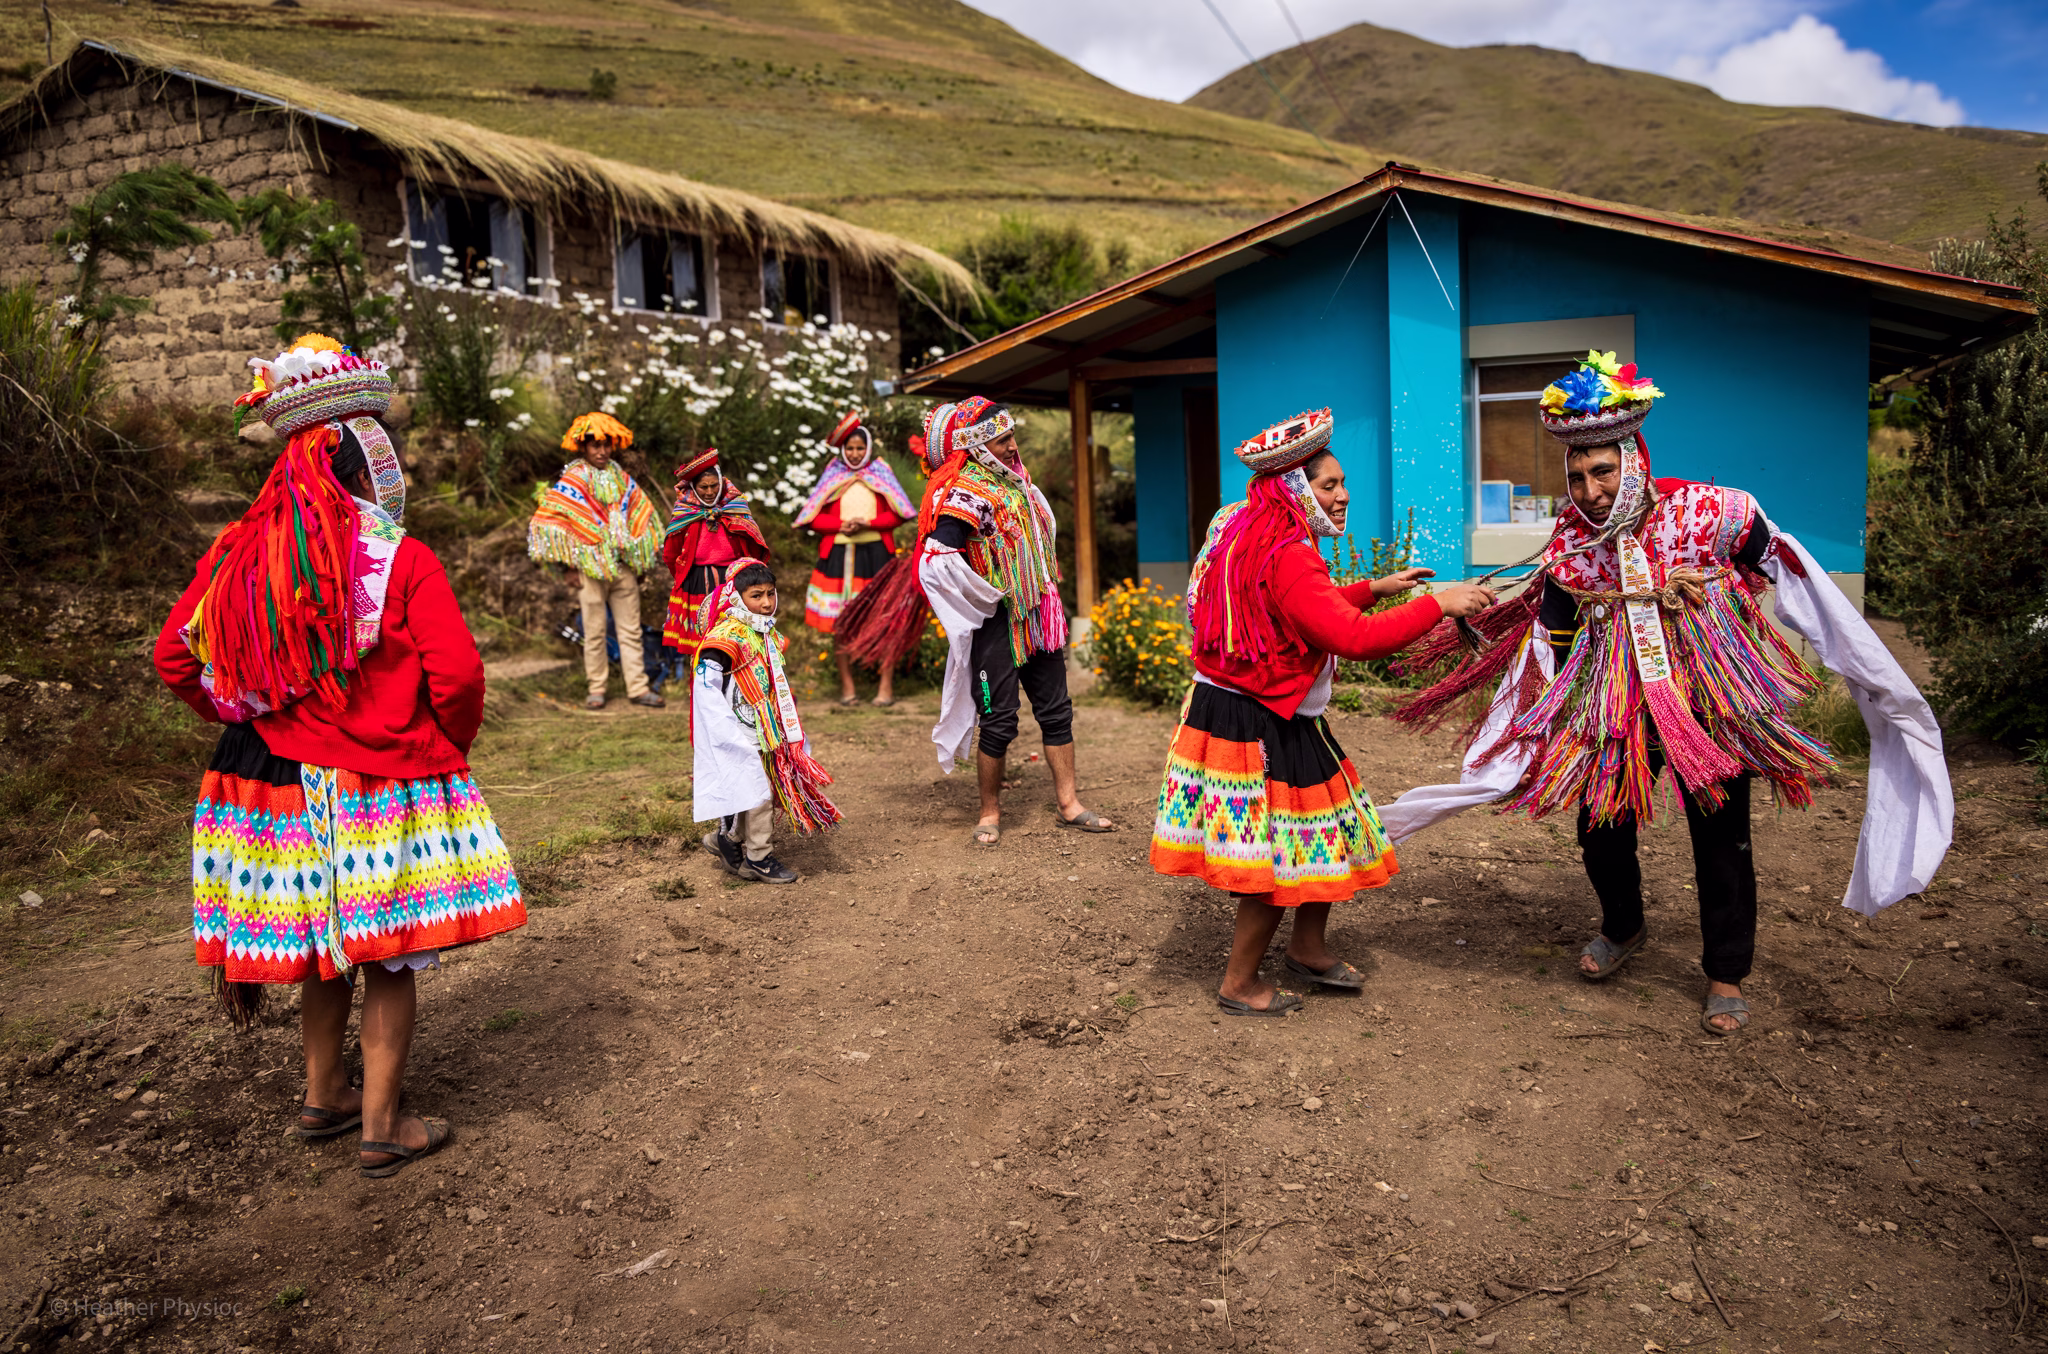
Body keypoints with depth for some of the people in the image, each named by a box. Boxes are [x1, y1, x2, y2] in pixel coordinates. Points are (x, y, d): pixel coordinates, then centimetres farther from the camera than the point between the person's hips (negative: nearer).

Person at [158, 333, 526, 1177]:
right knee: (388, 958, 6)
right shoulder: (401, 562, -15)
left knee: (327, 947, 22)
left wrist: (261, 724, 16)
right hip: (383, 791, -6)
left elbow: (175, 660, 7)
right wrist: (447, 747, -1)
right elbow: (456, 674, -20)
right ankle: (381, 1129, 16)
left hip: (282, 783, 6)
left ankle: (323, 1099, 37)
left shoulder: (238, 556, 1)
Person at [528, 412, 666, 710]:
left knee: (631, 629, 5)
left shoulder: (621, 478, 10)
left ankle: (637, 688, 10)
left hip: (624, 566, 4)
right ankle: (596, 690, 12)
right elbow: (551, 520, -5)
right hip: (590, 567, -4)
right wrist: (569, 566, -7)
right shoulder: (571, 481, -3)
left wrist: (639, 559, 12)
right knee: (594, 632, 2)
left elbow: (640, 516, 18)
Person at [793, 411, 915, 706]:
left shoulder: (881, 474, 10)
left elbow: (896, 515, 3)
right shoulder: (832, 477, 12)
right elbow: (815, 518, 7)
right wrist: (841, 525, -9)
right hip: (839, 555, 1)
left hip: (876, 552, -1)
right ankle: (846, 687, 8)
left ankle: (887, 686, -2)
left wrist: (868, 523, -12)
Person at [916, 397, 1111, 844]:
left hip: (1037, 618, 8)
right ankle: (990, 813, 15)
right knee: (999, 722, 0)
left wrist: (1046, 592, 16)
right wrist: (990, 597, -17)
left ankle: (1069, 804, 21)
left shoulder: (1017, 483, 10)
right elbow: (939, 562, -27)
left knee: (1056, 711, 11)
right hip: (997, 625, -8)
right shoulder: (965, 494, -16)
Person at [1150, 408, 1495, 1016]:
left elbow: (1313, 611, 25)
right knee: (1282, 855, 1)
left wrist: (1373, 589, 20)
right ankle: (1239, 985, 17)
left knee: (1326, 836, 19)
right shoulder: (1287, 557, -23)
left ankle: (1308, 949, 36)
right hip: (1262, 730, -11)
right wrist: (1438, 605, -24)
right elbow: (1353, 637, -31)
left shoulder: (1255, 538, 10)